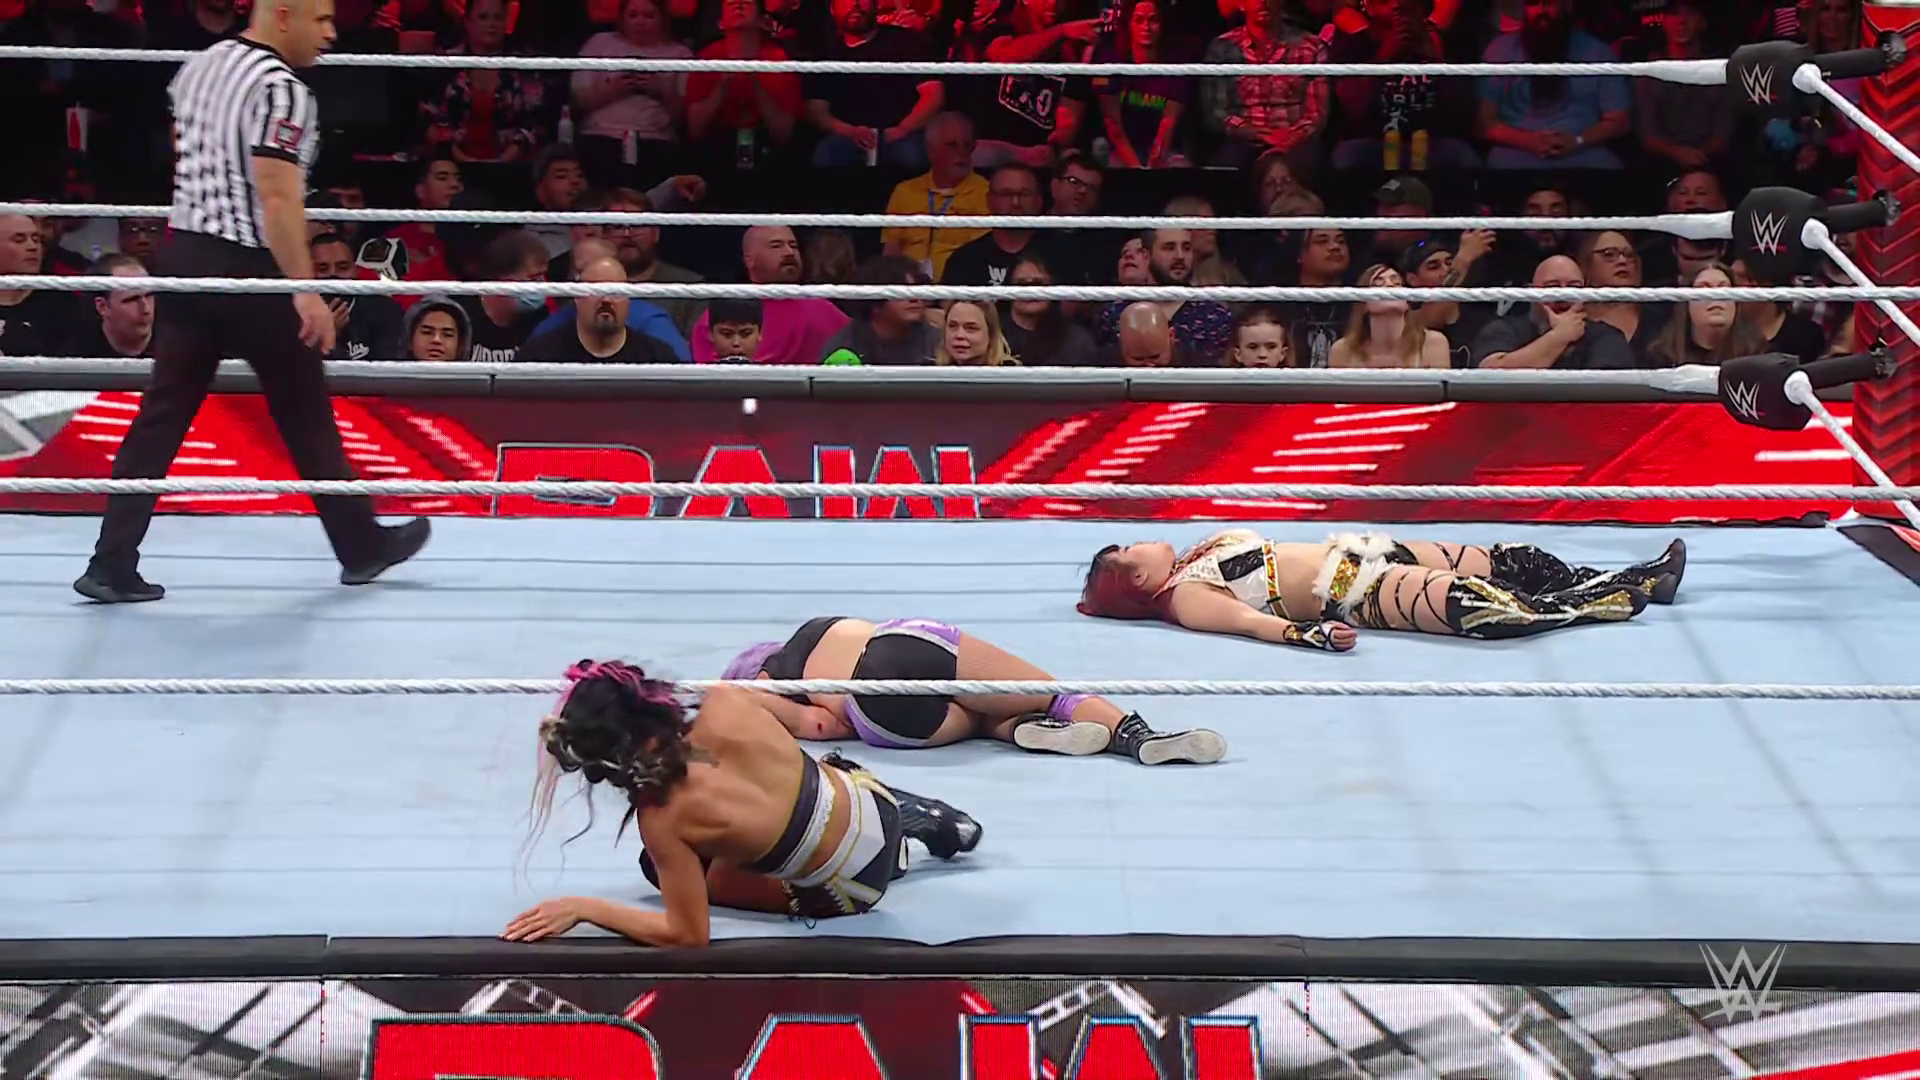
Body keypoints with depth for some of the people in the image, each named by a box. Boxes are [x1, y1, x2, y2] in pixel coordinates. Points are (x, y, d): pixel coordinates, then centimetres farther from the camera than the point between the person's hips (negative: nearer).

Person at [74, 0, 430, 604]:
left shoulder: (199, 67, 11)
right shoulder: (282, 90, -16)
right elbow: (278, 200, -22)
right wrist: (307, 291, -21)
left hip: (184, 256, 7)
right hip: (248, 271, -7)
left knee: (162, 414, 6)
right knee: (306, 416, 7)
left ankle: (112, 565, 3)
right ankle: (363, 547, 22)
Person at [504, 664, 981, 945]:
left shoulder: (664, 819, -31)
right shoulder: (727, 704, -21)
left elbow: (687, 935, -20)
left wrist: (584, 907, -16)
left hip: (853, 889, -5)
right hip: (869, 798, 5)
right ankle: (913, 819, 33)